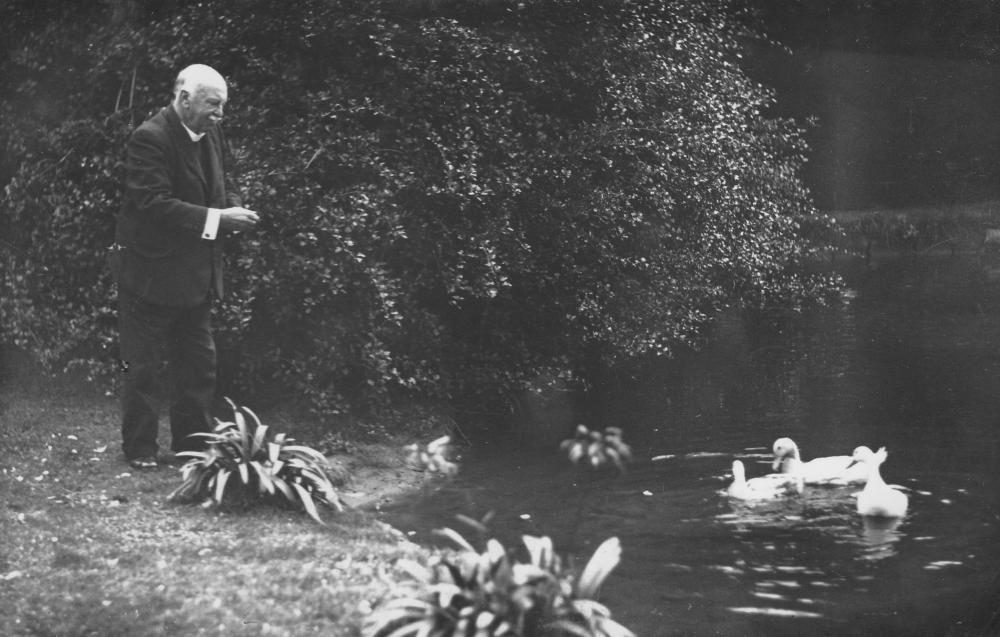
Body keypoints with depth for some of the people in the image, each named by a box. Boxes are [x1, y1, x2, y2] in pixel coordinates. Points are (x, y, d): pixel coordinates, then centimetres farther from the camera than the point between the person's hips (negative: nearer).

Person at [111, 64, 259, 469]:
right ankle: (140, 449, 15)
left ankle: (193, 444, 22)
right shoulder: (150, 138, -20)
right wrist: (217, 218, -28)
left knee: (200, 364, 12)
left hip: (195, 275, 8)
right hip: (152, 272, -8)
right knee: (143, 366, 3)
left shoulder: (211, 134, 6)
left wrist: (235, 209, -8)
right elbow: (154, 204, -26)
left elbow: (223, 184, 16)